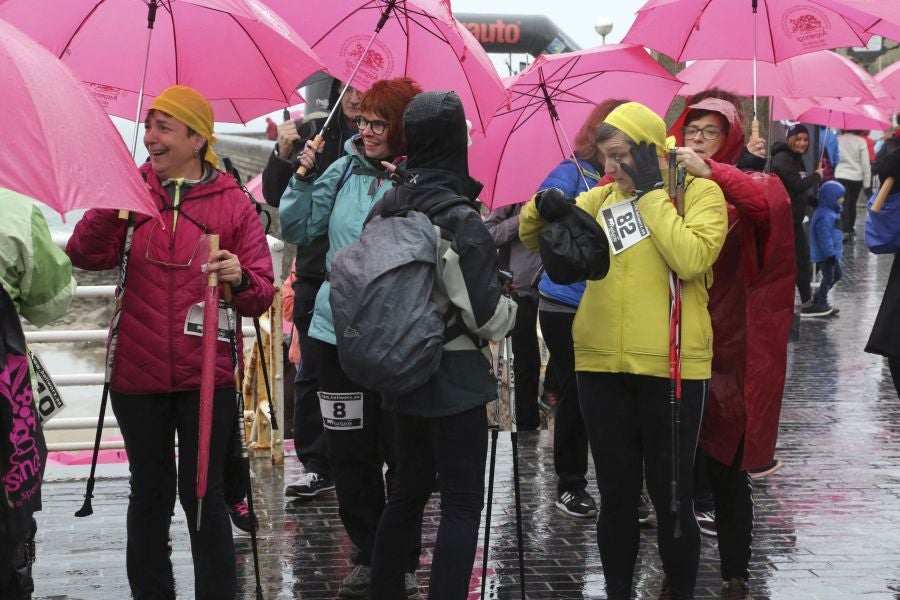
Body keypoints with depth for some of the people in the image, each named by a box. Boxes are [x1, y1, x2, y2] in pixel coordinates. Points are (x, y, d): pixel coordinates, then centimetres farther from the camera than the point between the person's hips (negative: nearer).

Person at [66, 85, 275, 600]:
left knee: (203, 494, 1)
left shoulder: (232, 203, 2)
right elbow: (86, 256, -9)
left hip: (206, 376, -2)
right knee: (150, 493, 12)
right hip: (138, 373, 2)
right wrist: (108, 206, -24)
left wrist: (241, 279, -23)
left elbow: (263, 293, -1)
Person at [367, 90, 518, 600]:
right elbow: (487, 316, -17)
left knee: (407, 491, 20)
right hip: (455, 377, -7)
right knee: (462, 504, 1)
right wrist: (515, 304, 3)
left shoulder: (384, 210, 2)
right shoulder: (459, 218, -18)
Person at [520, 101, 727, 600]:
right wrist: (542, 207, -7)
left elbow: (690, 259, -19)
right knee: (616, 493, 12)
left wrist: (650, 193, -13)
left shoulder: (699, 192, -2)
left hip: (671, 367, -4)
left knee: (671, 495, 6)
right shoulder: (601, 198, 11)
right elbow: (532, 238, 15)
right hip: (602, 365, 4)